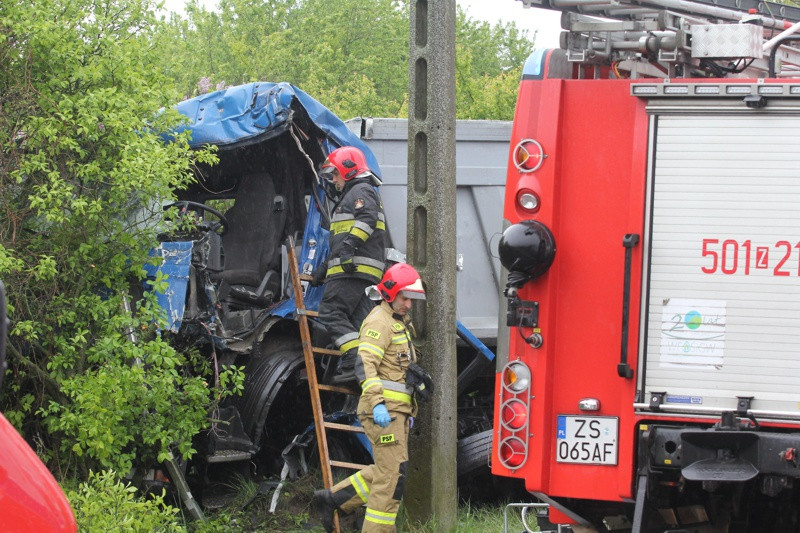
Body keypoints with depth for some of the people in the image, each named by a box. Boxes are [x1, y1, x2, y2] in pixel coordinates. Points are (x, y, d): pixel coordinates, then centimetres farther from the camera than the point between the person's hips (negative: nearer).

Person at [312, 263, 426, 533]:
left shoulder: (400, 323, 22)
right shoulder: (379, 322, -11)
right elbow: (365, 365, -22)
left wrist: (409, 408, 28)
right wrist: (378, 403, -31)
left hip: (396, 409, 10)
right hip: (382, 410, -10)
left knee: (386, 471, 14)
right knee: (393, 473, -10)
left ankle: (331, 499, 19)